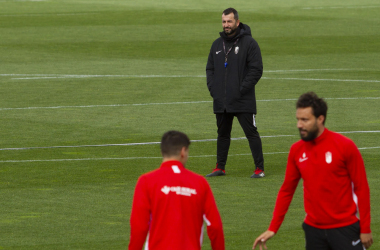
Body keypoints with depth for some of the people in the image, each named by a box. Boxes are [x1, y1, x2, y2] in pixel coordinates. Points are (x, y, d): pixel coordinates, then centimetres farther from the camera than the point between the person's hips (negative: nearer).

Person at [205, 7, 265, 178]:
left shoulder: (249, 43, -5)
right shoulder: (217, 44, 13)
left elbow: (256, 70, -8)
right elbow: (210, 68, 20)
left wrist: (242, 90, -14)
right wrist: (212, 88, 4)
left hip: (243, 101, -6)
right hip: (221, 100, 6)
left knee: (251, 133, -4)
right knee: (223, 134, 13)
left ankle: (259, 168, -1)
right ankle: (220, 167, 21)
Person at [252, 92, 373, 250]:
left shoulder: (345, 146, -8)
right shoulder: (296, 150, 3)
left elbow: (361, 188, -5)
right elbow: (286, 191, 10)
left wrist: (365, 229, -7)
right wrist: (272, 229, 6)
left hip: (344, 229, -4)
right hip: (314, 230, 4)